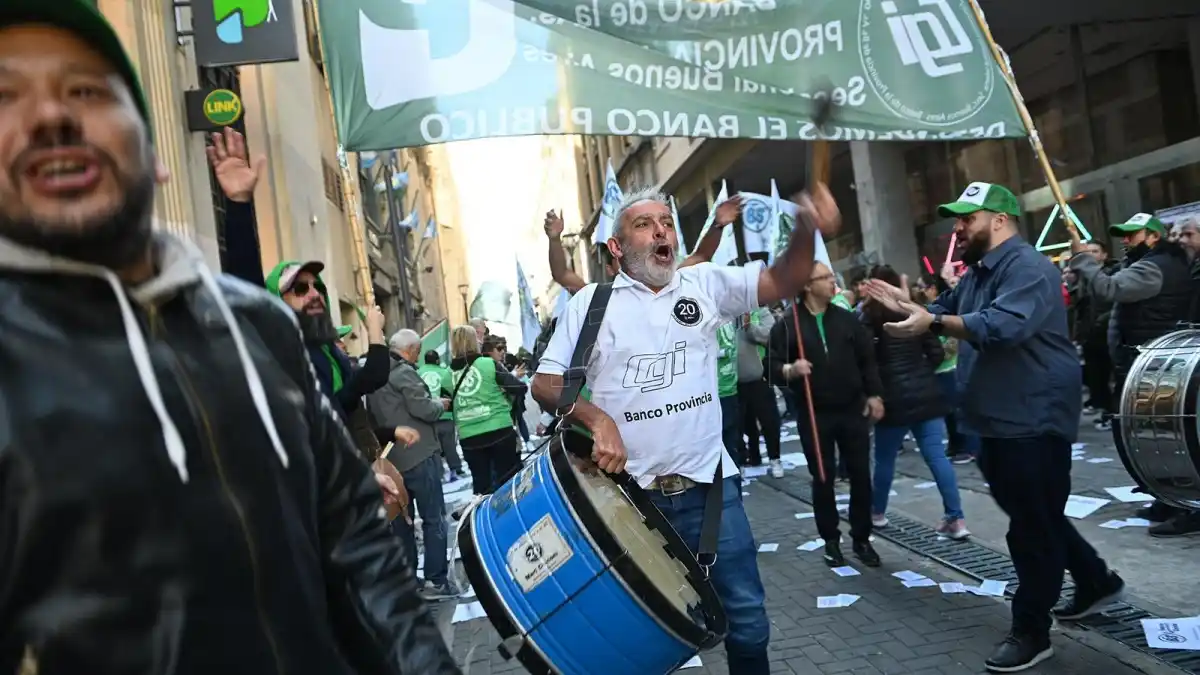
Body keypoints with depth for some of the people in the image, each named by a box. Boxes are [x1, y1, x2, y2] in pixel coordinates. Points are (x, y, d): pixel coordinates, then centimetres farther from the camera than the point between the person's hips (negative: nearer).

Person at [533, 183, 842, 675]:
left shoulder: (706, 283, 3)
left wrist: (805, 231, -27)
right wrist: (596, 418, -20)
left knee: (746, 616, 11)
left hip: (708, 485, 2)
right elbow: (544, 383, -1)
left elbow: (781, 282, -7)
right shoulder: (590, 301, -1)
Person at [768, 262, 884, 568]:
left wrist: (874, 394, 3)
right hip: (814, 415, -3)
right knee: (823, 479, 6)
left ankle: (862, 538, 22)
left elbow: (867, 359, 10)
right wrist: (789, 370, -27)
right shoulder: (787, 325, -5)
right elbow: (772, 365, -6)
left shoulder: (847, 319, 6)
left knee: (860, 475, 7)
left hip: (852, 410, 3)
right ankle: (831, 540, 21)